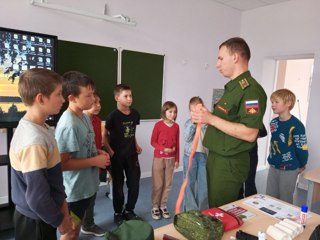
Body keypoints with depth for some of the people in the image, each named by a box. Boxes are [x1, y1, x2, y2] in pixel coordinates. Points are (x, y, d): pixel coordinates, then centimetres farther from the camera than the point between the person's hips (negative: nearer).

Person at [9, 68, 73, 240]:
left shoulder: (40, 127, -2)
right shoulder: (34, 141, -30)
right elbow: (37, 198, -25)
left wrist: (61, 202, 8)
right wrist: (59, 220, -11)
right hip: (35, 220, -8)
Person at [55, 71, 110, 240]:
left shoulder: (84, 117, 2)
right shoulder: (68, 125, -27)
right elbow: (62, 163, -27)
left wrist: (98, 153, -3)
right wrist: (94, 161, -22)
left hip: (87, 185, 8)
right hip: (75, 189, -8)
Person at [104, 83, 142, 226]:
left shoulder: (135, 114, 1)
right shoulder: (113, 116, -15)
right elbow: (105, 135, -6)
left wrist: (136, 145, 6)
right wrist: (109, 150, -16)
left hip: (132, 155, 5)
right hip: (117, 156, -4)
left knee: (134, 184, 10)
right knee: (118, 185, 9)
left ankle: (129, 210, 32)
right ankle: (118, 213, 29)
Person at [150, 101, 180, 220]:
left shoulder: (176, 126, 2)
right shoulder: (158, 125, -9)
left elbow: (177, 144, 7)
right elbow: (153, 142, -6)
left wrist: (177, 159, 7)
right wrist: (164, 149, -21)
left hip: (171, 159, 4)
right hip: (159, 158, -4)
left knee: (168, 184, 10)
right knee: (157, 184, 4)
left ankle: (163, 206, 25)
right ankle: (155, 207, 19)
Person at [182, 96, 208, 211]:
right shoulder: (188, 122, 4)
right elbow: (187, 138, -9)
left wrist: (203, 123, -14)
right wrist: (193, 123, -14)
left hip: (204, 155, -1)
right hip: (190, 155, 1)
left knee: (204, 184, 8)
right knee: (189, 183, 9)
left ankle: (202, 209, 24)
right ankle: (190, 209, 23)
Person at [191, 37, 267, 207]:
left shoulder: (251, 90, -18)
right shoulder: (232, 87, 13)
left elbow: (249, 134, -25)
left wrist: (211, 119, -24)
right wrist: (205, 117, 4)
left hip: (230, 163, -9)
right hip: (216, 158, 9)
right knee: (212, 210, 21)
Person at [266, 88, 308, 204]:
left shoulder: (296, 125, -20)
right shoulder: (273, 122, 2)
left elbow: (302, 148, -14)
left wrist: (301, 165, -2)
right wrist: (273, 158, 13)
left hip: (289, 168, -6)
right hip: (273, 166, 7)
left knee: (285, 200, 9)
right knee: (269, 197, 17)